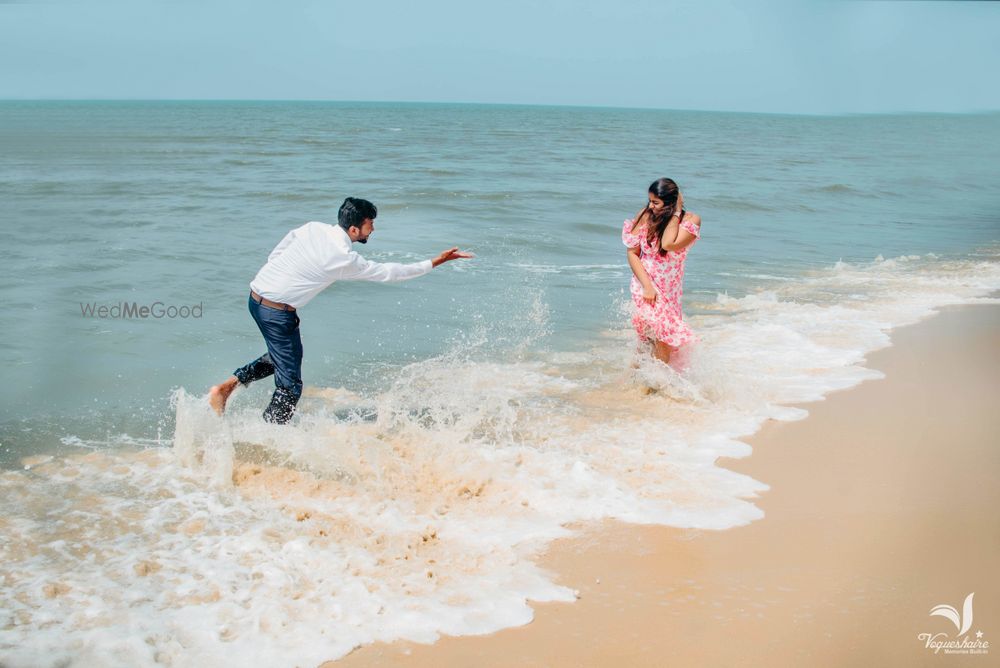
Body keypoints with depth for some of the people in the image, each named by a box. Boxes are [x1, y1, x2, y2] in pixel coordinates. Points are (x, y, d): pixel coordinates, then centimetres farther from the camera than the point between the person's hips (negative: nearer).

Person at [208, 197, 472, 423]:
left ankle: (227, 385, 22)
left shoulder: (313, 228, 3)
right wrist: (436, 262, 1)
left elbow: (275, 254, 12)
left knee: (282, 355, 28)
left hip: (256, 294, 8)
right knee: (290, 386, 3)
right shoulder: (346, 259, -15)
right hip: (277, 310, -8)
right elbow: (389, 272, -6)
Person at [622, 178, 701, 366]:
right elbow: (632, 253, -5)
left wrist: (676, 213, -20)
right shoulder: (645, 216, -9)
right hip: (646, 285, -2)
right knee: (665, 335, -17)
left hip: (671, 288, 2)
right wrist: (647, 286, -14)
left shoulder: (691, 220, -10)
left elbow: (668, 245, -27)